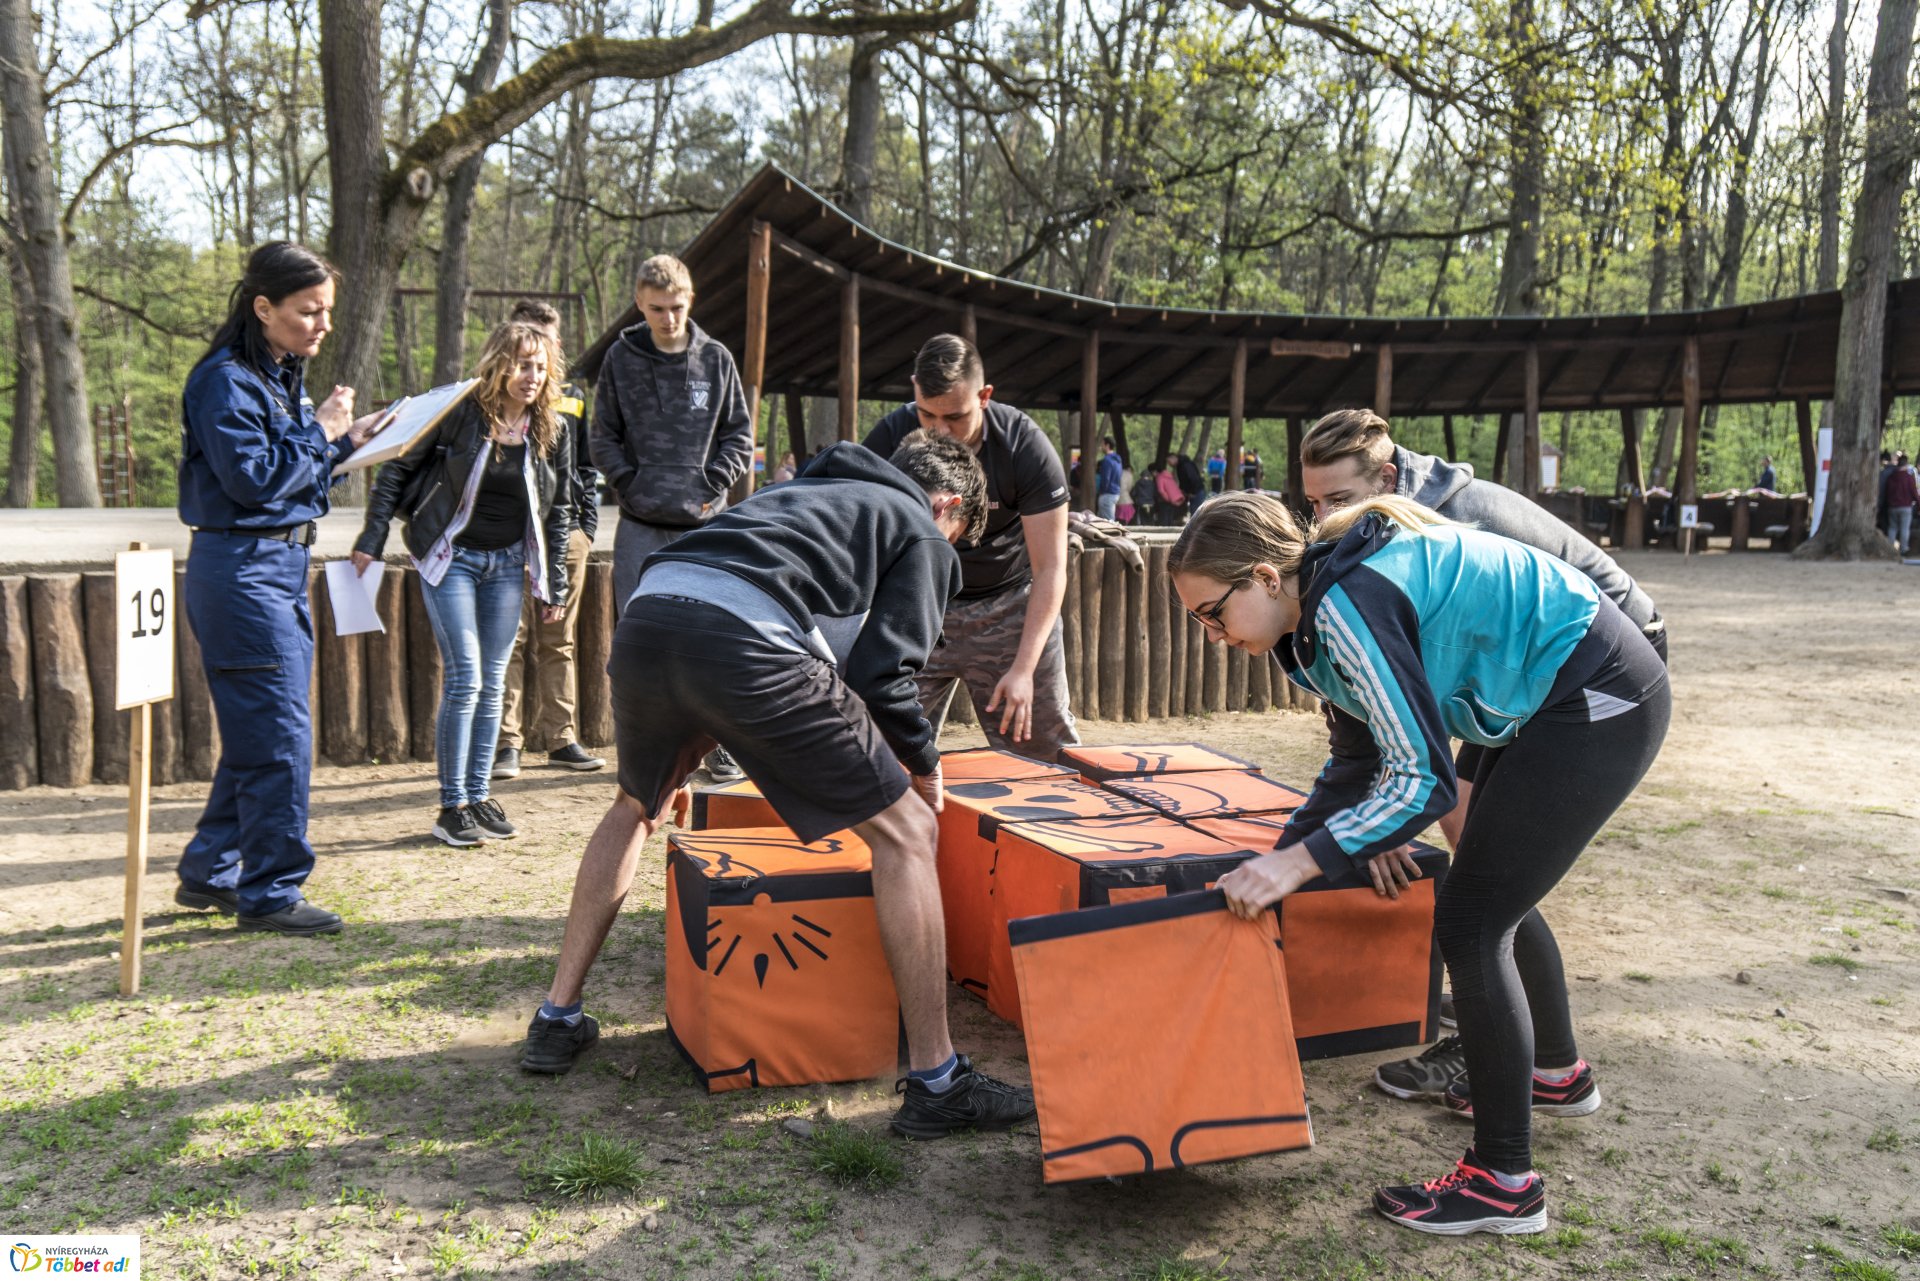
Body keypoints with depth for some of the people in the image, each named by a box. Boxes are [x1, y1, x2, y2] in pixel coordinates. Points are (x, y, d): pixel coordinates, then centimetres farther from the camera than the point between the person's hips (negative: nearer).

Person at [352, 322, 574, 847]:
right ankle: (451, 807, 1)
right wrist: (371, 541, -9)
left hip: (507, 564, 4)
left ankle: (480, 796, 18)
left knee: (492, 682, 7)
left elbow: (559, 511, 7)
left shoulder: (553, 432, -1)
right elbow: (398, 468, -5)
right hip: (451, 557, -4)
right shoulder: (461, 413, -12)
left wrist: (555, 586, 7)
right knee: (464, 679, -9)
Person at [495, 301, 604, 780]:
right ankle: (506, 741, 0)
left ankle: (560, 737, 14)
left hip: (567, 534, 4)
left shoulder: (573, 398, 17)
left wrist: (588, 523, 10)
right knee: (509, 641, -5)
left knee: (559, 641, 9)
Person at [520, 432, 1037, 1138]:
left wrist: (680, 757, 48)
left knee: (637, 805, 35)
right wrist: (923, 762, 24)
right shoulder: (923, 533, 21)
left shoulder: (805, 490, 40)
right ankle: (935, 1081, 8)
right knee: (905, 833, 7)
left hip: (643, 617, 7)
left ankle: (558, 1019, 38)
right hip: (746, 644, -7)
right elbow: (881, 670, 5)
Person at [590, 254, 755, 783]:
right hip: (641, 525, 0)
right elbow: (602, 437, 8)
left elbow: (740, 436, 9)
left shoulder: (716, 359, 6)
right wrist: (630, 483, -4)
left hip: (704, 521, 0)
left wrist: (712, 483, -3)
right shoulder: (620, 358, 5)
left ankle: (719, 744, 12)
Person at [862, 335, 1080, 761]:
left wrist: (1023, 668, -27)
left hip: (1010, 603, -1)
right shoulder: (889, 439, -16)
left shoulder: (1026, 446, -19)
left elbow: (1049, 569, -18)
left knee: (1045, 749, 0)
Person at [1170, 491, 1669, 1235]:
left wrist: (1300, 860, -30)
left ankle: (1503, 1183, 3)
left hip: (1602, 706, -10)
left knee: (1470, 924, -9)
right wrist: (1278, 861, 3)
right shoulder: (1322, 602, 3)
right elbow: (1359, 757, 11)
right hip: (1548, 704, 10)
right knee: (1496, 896, 25)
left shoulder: (1348, 606, -27)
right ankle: (1557, 1074, 49)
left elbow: (1423, 780, -28)